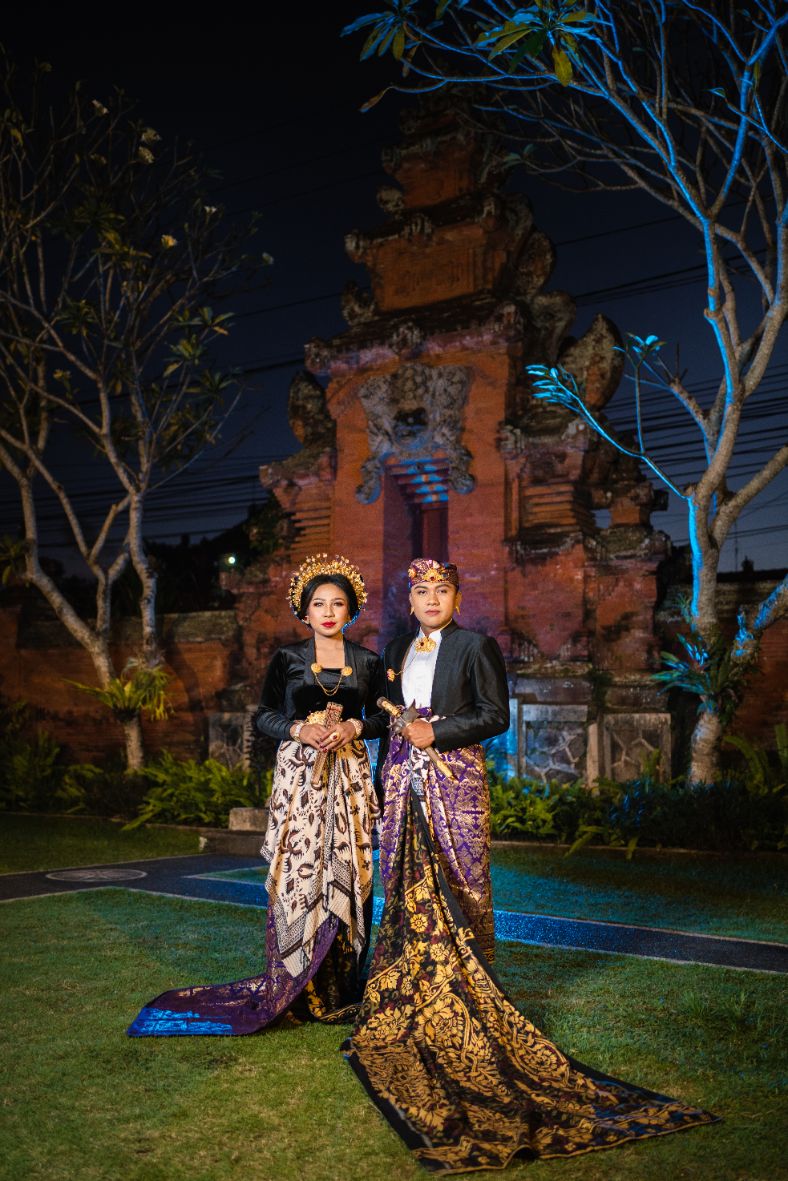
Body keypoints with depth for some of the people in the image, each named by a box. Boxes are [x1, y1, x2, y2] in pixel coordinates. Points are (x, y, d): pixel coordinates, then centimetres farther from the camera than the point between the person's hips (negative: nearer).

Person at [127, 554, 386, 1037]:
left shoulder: (367, 662, 9)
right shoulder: (287, 658, 6)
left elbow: (382, 717, 11)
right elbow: (264, 715, 6)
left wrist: (353, 728, -9)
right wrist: (299, 730, -12)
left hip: (349, 775, 1)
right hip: (298, 774, -1)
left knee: (347, 872, -2)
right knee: (297, 871, -6)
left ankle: (342, 989, 7)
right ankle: (294, 987, 3)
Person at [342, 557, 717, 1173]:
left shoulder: (476, 647, -2)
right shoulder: (396, 650, 14)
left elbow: (496, 715, -6)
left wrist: (436, 733, -14)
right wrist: (389, 772, 14)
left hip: (455, 780, -5)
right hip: (405, 778, 5)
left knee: (459, 878, -4)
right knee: (405, 879, 6)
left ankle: (469, 987, 5)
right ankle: (412, 985, 15)